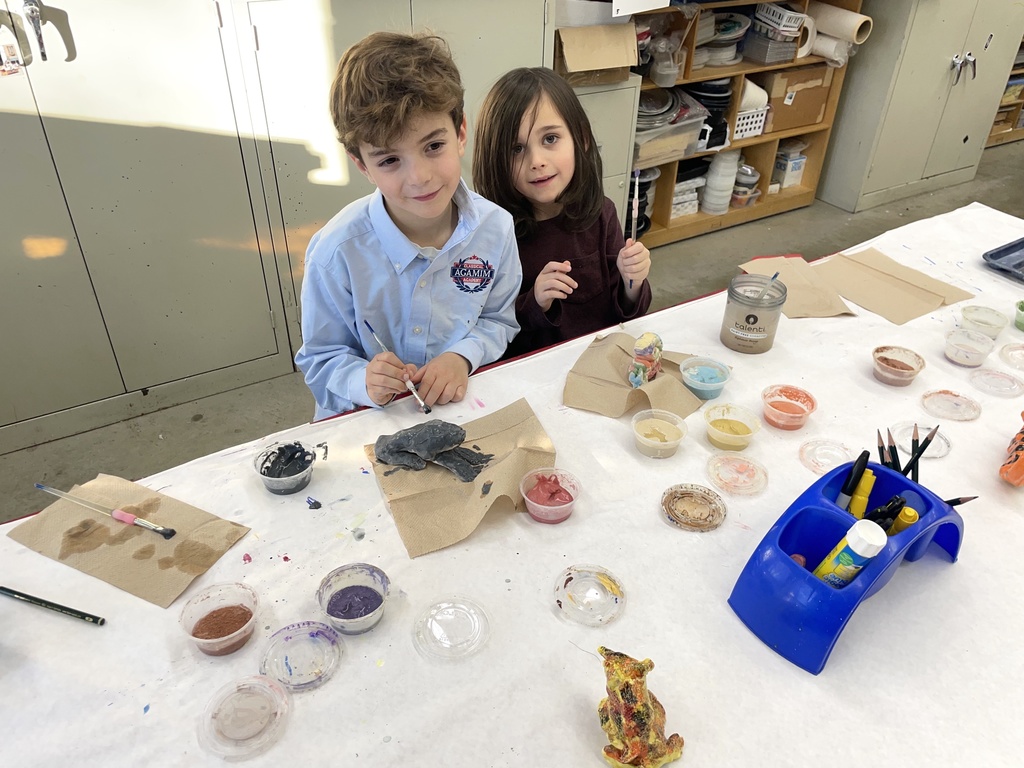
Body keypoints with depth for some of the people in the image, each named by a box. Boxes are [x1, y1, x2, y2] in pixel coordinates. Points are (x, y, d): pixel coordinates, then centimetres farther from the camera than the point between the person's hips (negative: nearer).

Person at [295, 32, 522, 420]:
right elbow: (320, 361, -6)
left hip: (463, 405, 2)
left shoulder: (496, 228, -9)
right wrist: (365, 382, -26)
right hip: (366, 424, -1)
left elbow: (499, 321, 5)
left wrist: (464, 356, -14)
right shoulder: (337, 252, -18)